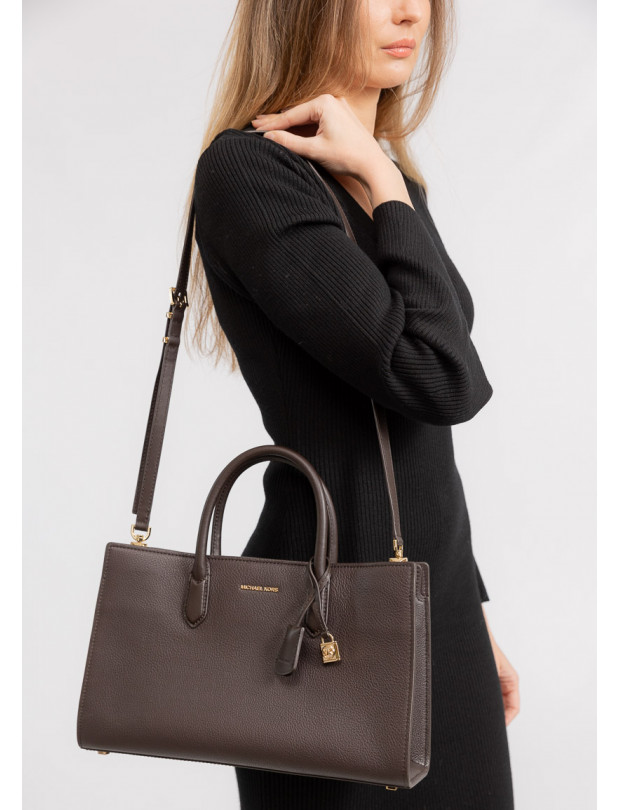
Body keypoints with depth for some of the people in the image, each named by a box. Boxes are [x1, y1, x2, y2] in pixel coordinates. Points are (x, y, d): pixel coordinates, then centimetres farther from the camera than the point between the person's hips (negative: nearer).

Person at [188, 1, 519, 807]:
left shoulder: (391, 182, 11)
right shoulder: (249, 169, -14)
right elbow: (440, 380, -23)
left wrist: (471, 615, 17)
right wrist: (381, 184, -14)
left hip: (436, 594, 8)